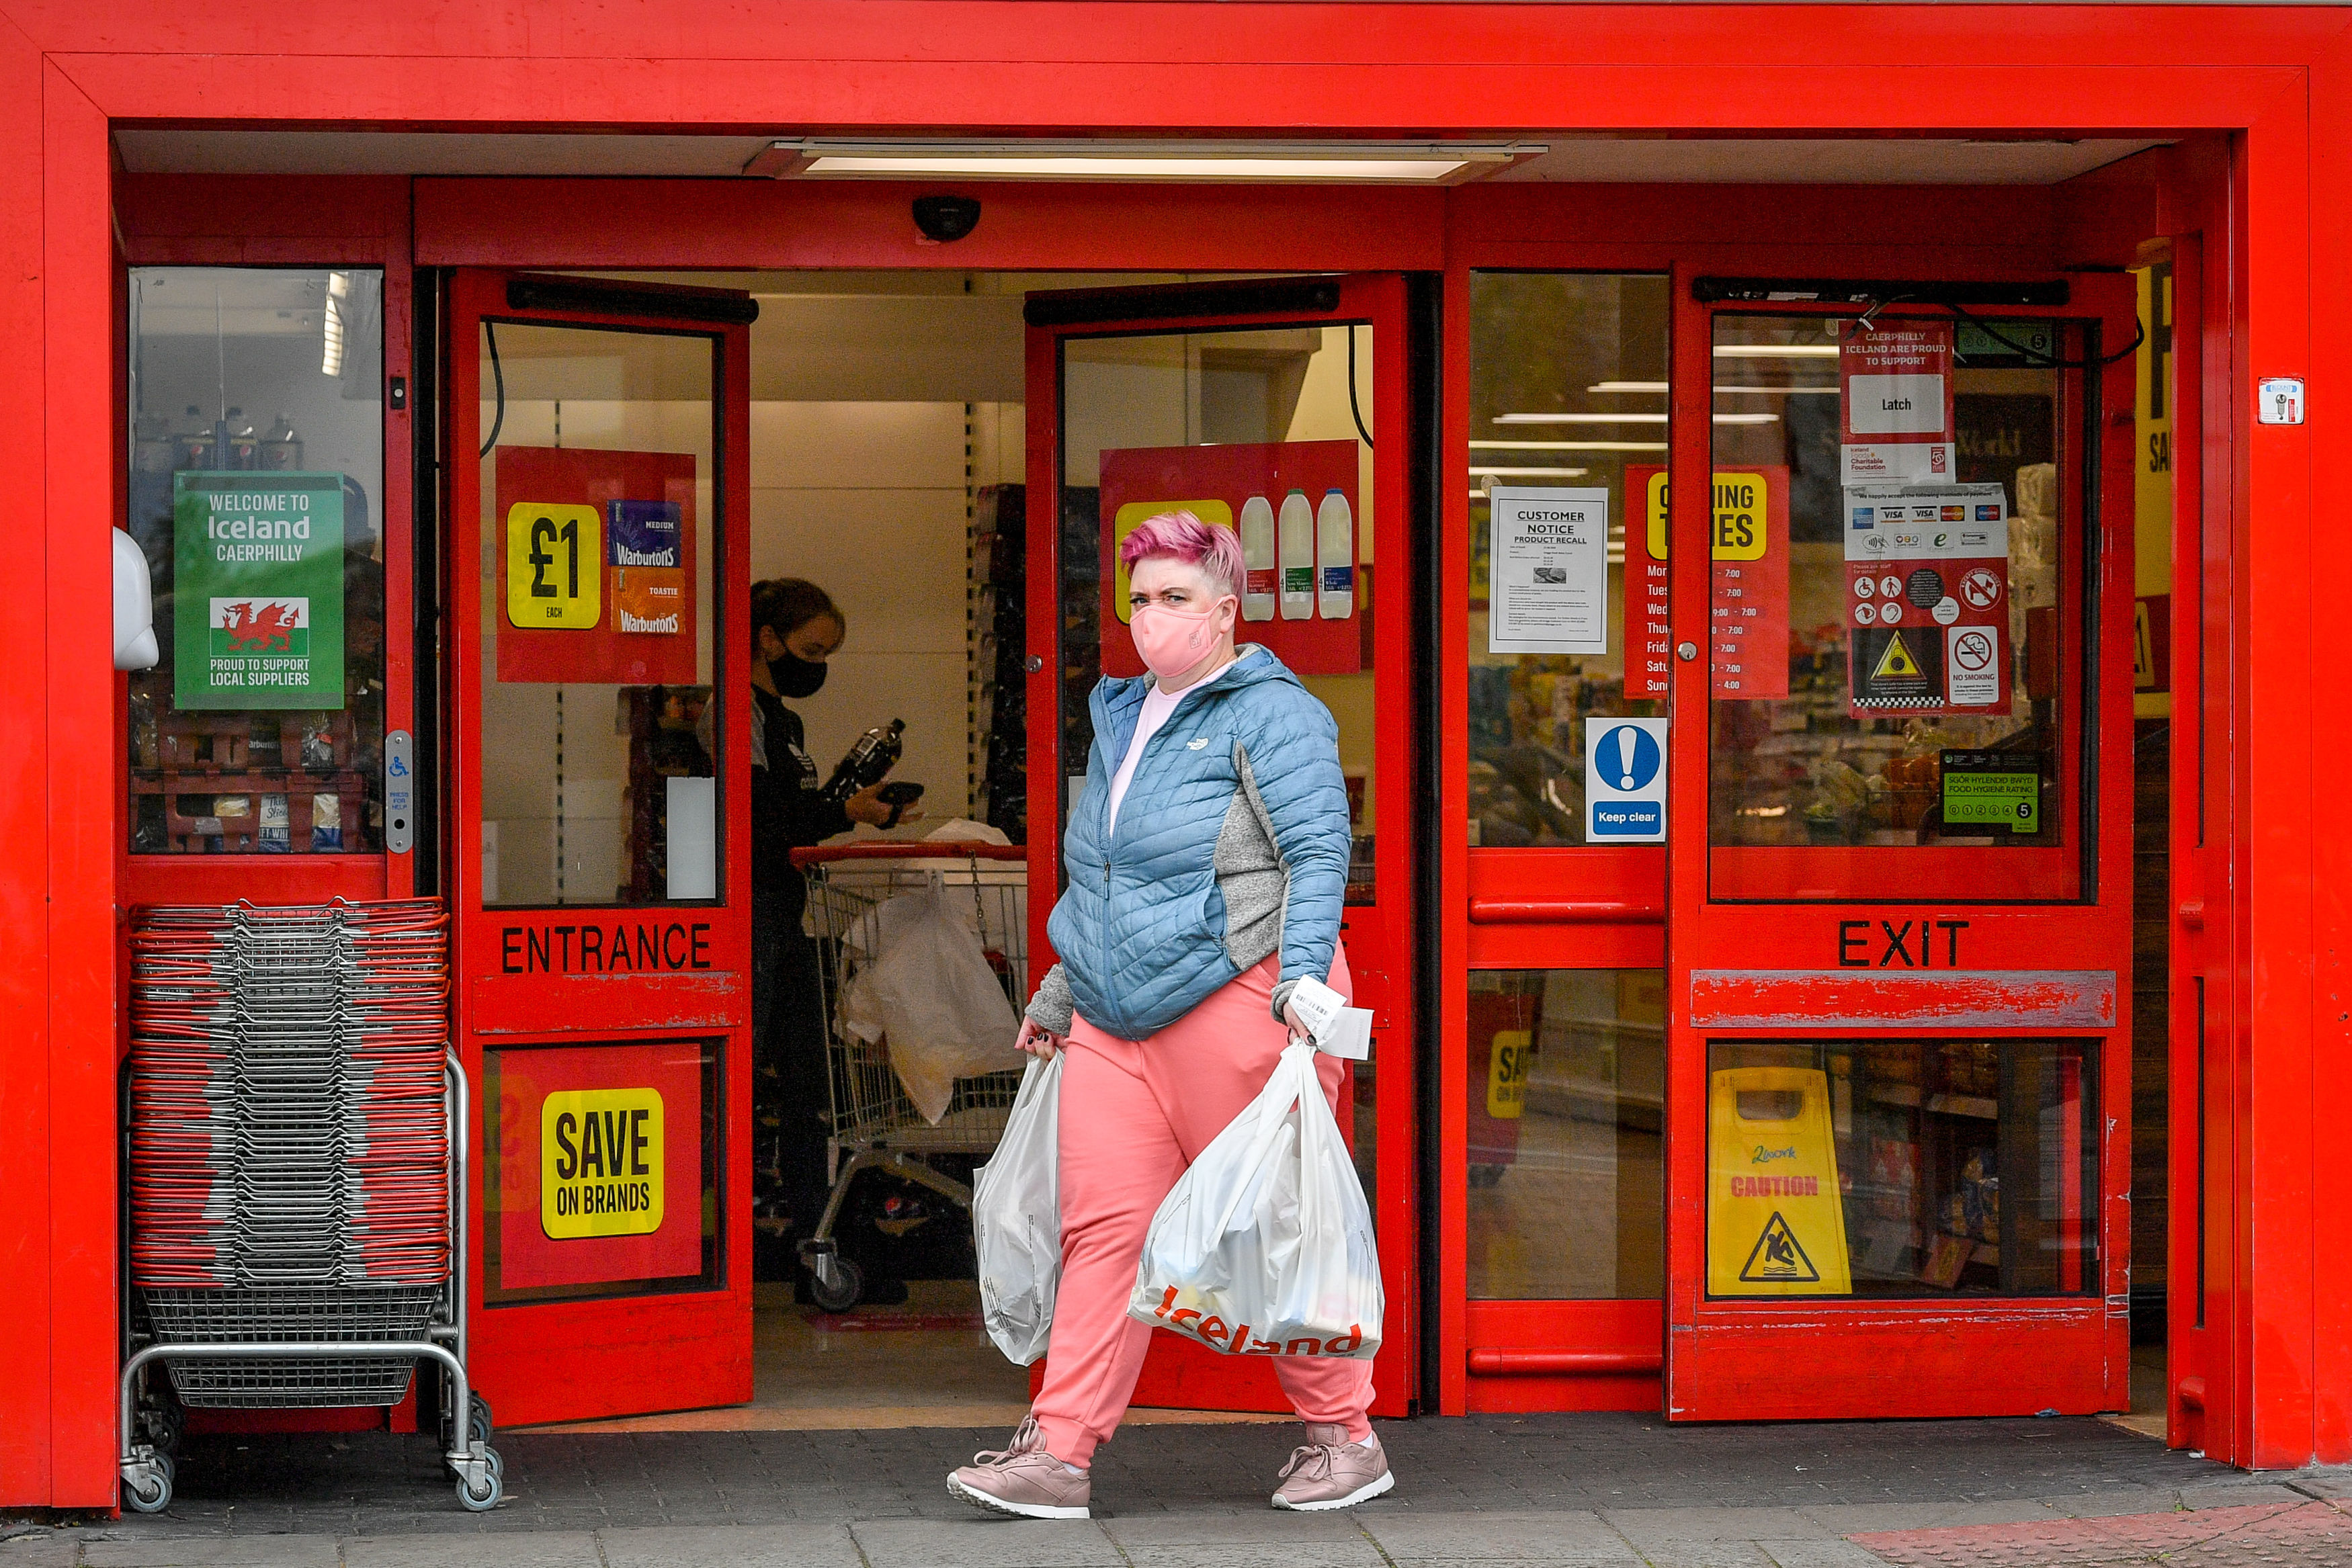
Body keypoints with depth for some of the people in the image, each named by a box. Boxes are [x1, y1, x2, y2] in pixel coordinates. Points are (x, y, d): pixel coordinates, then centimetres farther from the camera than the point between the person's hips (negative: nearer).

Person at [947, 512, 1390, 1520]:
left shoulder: (1269, 714, -4)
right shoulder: (1122, 720, 20)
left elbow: (1319, 855, -11)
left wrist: (1298, 979, -22)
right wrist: (1059, 991, 27)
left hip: (1233, 1006, -7)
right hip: (1115, 1022, 7)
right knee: (1103, 1226, -1)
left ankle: (1343, 1438, 12)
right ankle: (1058, 1454, -4)